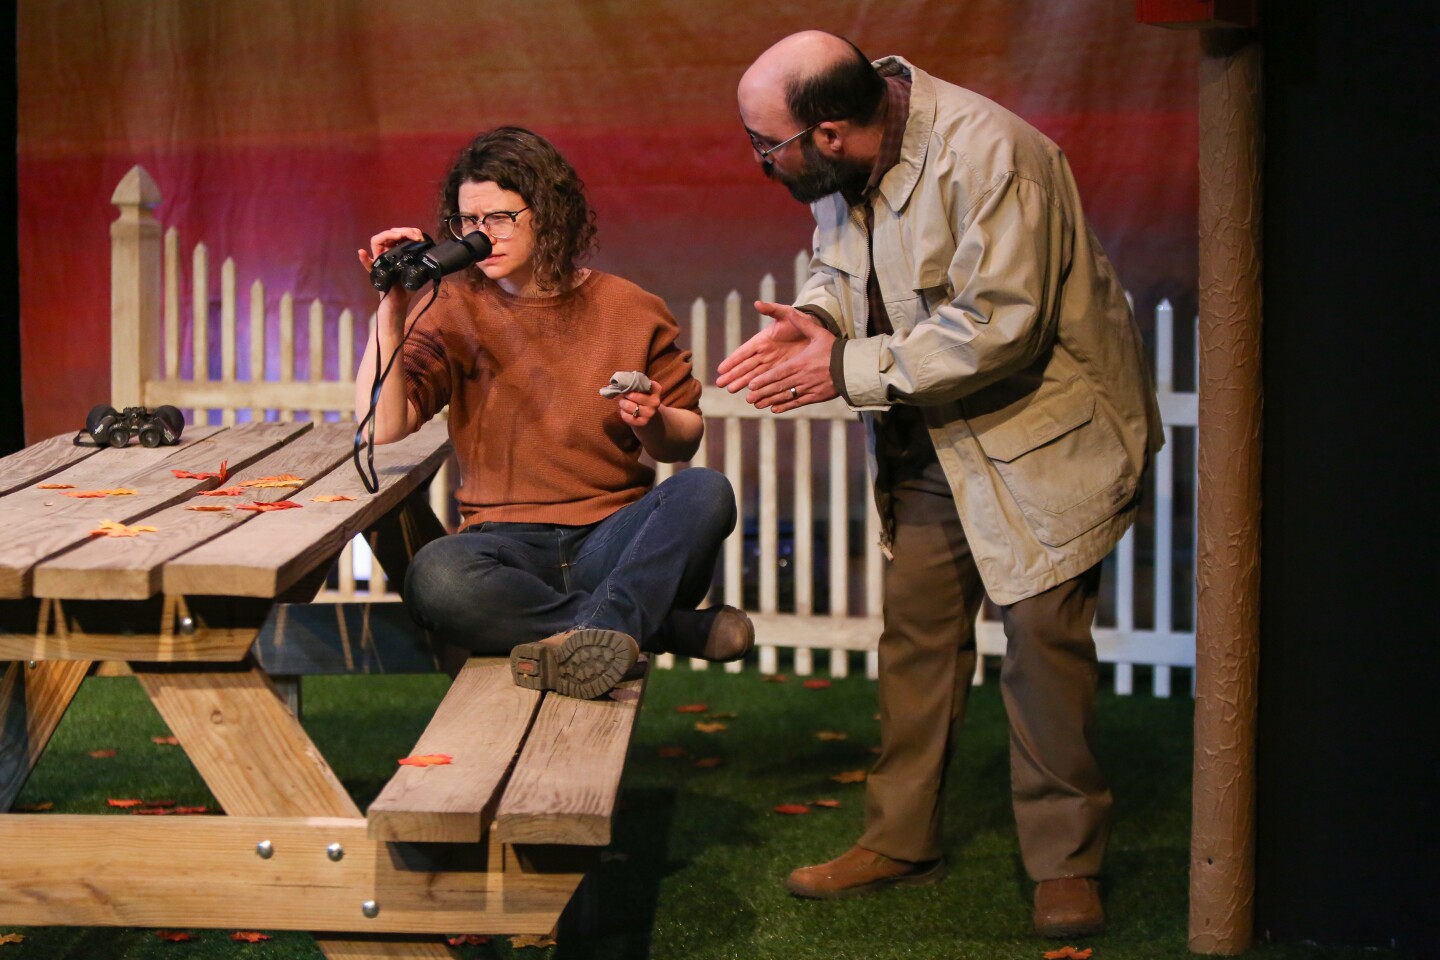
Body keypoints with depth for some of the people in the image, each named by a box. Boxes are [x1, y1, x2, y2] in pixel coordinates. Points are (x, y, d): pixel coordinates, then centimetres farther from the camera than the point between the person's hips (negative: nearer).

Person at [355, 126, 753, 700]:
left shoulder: (630, 310, 7)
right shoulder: (454, 312, 7)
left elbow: (685, 442, 14)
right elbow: (382, 426, -6)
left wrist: (654, 422, -9)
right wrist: (392, 309, -12)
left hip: (613, 540, 1)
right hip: (510, 546, 0)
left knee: (705, 492, -29)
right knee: (435, 576, -36)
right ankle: (675, 628, -27)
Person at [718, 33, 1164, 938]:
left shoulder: (987, 156, -28)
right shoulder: (844, 159, -2)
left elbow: (997, 329, -30)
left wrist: (848, 370, -25)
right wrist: (814, 316, -9)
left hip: (1045, 428, -7)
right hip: (934, 440, 8)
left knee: (1042, 630, -8)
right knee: (917, 627, 8)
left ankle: (1066, 862, 5)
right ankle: (901, 839, 20)